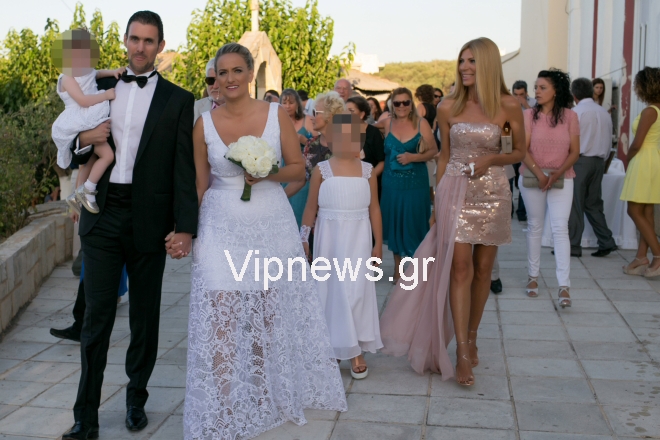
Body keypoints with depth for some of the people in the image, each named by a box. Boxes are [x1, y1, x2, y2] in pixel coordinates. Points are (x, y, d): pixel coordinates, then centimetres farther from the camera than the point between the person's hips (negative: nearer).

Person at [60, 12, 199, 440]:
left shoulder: (179, 100, 1)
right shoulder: (100, 88, 10)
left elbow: (185, 168, -4)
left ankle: (137, 399, 30)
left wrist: (185, 226, -11)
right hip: (102, 216, 2)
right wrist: (83, 139, -8)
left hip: (148, 220, -1)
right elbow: (73, 145, 16)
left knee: (145, 316, 11)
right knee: (97, 316, 2)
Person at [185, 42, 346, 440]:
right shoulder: (204, 124, 1)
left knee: (274, 314, 11)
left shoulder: (277, 115, -2)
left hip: (271, 226, 0)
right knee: (220, 318, -4)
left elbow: (299, 168, 1)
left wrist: (266, 174, -17)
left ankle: (271, 397, 35)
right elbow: (199, 184, 7)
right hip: (221, 228, 0)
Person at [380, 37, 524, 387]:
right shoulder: (448, 107, 2)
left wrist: (491, 159, -13)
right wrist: (436, 201, 9)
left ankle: (471, 337, 27)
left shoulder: (508, 106, -3)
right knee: (459, 268, -7)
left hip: (492, 193, 0)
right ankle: (462, 353, -4)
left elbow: (519, 152, 7)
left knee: (482, 269, 8)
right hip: (455, 191, 0)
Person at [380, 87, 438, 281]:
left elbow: (433, 151, -6)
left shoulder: (421, 123, -5)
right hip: (391, 182, 3)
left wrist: (412, 157, -17)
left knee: (414, 224, 1)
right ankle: (398, 267, 23)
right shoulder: (388, 123, 4)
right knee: (394, 223, 9)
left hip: (415, 183, -3)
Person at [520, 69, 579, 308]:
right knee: (535, 226, 10)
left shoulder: (570, 116, -1)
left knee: (560, 228, -9)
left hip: (562, 179, -1)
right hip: (532, 178, 1)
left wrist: (556, 174, -14)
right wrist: (538, 172, -20)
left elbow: (574, 152, -1)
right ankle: (533, 276, 23)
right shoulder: (529, 115, -1)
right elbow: (523, 149, -7)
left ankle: (564, 287, -10)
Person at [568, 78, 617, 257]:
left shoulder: (576, 112, -9)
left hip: (580, 160, -6)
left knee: (575, 204, -1)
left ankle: (573, 246, 2)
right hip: (599, 162, 6)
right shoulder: (605, 113, 9)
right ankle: (606, 242, 11)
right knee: (594, 204, 14)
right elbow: (609, 141, 11)